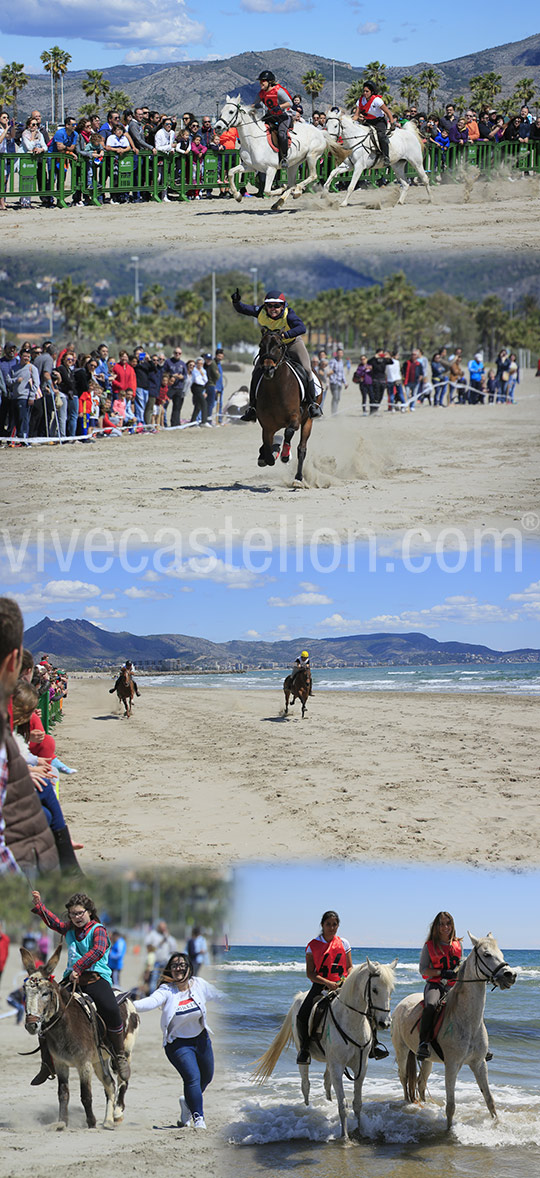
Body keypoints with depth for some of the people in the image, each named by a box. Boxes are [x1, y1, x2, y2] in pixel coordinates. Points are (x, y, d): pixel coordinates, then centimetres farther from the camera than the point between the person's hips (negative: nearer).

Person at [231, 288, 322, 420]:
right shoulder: (261, 312, -21)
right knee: (257, 371, -6)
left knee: (306, 369, -17)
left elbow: (302, 328, -48)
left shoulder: (289, 315, -32)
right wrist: (236, 301, -38)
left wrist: (286, 334, -63)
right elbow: (242, 309, -15)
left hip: (292, 343, -3)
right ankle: (252, 406, 6)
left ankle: (313, 403, -4)